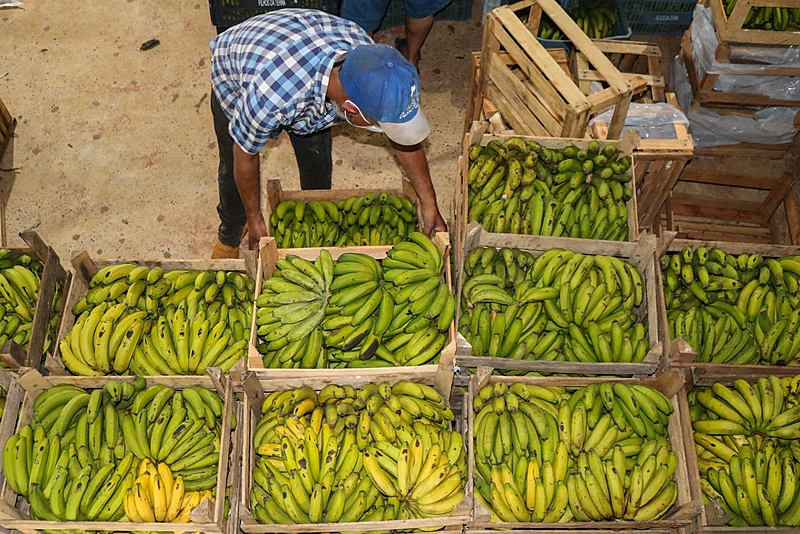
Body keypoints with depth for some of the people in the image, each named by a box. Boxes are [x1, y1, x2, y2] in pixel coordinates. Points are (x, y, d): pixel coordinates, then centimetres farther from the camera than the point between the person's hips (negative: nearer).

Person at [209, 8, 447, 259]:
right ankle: (230, 234, 42)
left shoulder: (369, 58, -36)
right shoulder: (272, 98, -49)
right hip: (234, 76, -3)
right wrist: (255, 221, -12)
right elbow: (245, 155, -27)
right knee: (233, 171, 12)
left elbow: (404, 136, -19)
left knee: (318, 168, 8)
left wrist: (429, 204, -15)